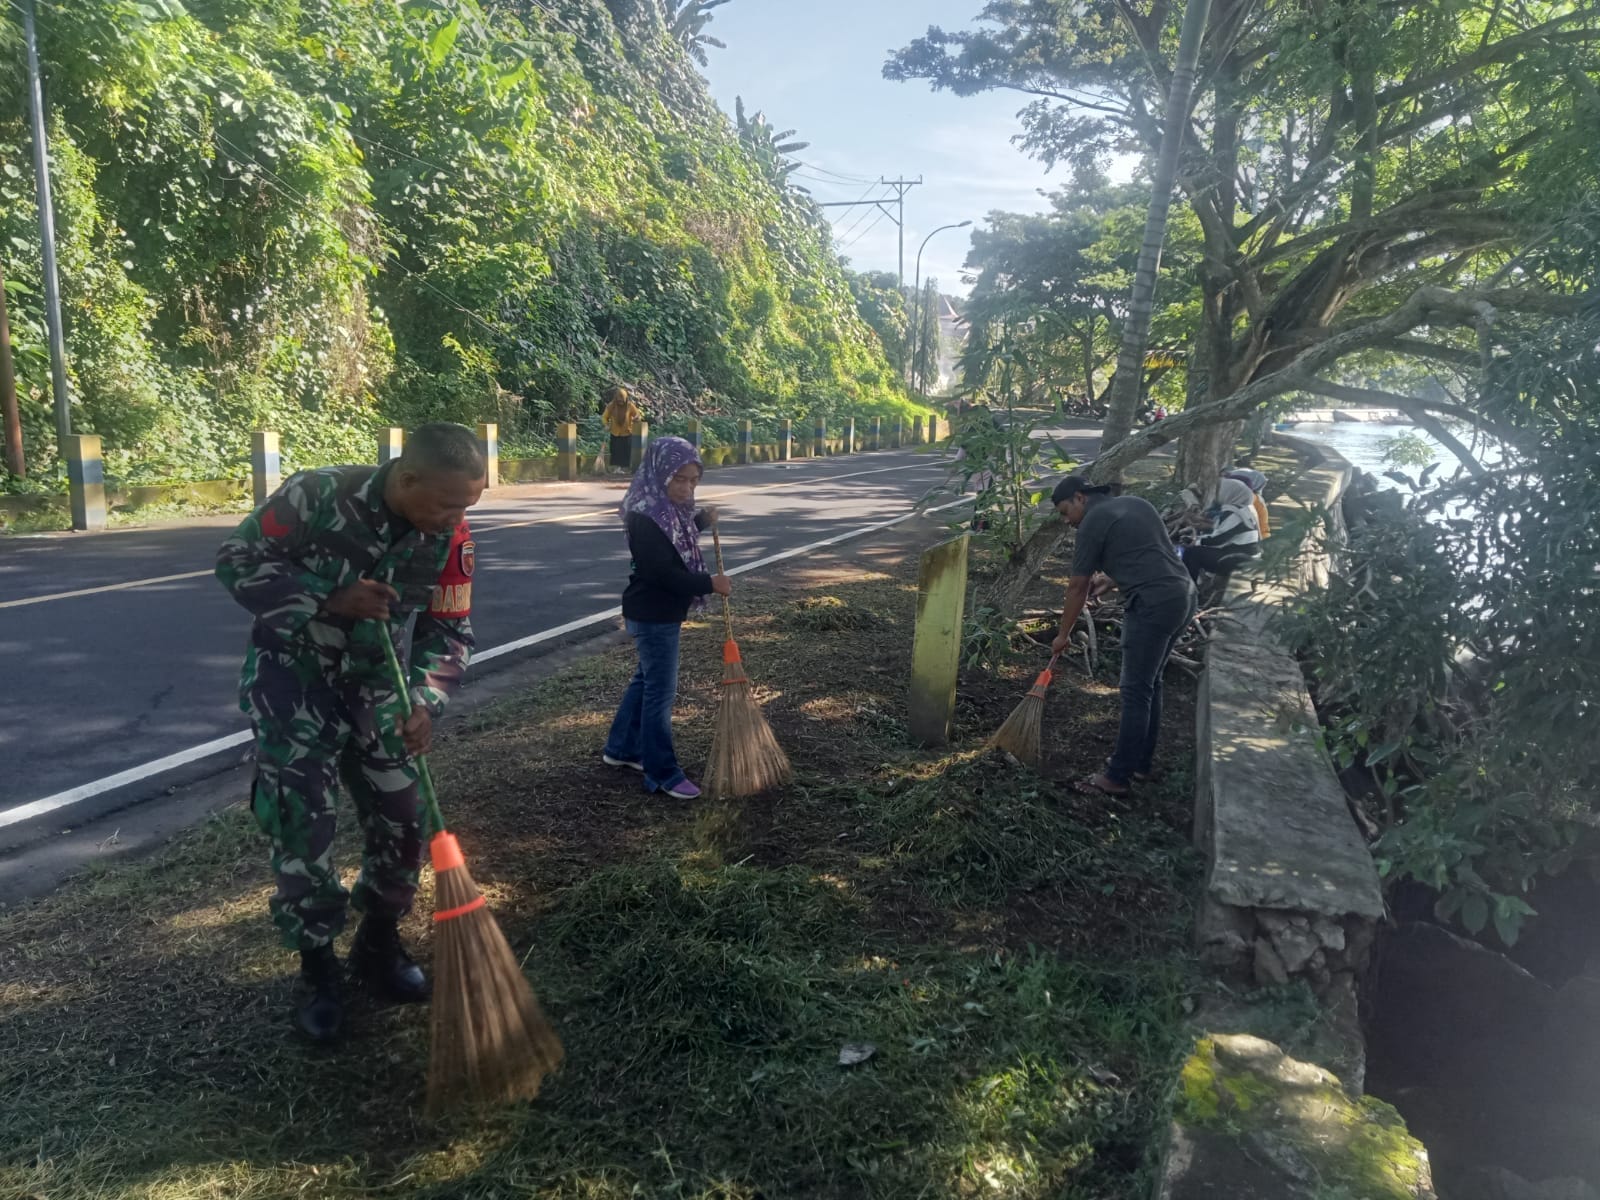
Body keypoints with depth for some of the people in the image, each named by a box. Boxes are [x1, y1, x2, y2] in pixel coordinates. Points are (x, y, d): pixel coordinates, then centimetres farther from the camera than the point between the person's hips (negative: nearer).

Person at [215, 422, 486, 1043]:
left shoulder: (449, 535, -14)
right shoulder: (317, 496, -26)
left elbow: (450, 633, -6)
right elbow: (237, 560, -16)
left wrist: (425, 702, -23)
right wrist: (328, 601, -29)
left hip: (372, 678, 4)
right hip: (292, 671, -4)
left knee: (402, 814, 4)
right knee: (303, 822, -6)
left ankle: (379, 944, 26)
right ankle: (316, 969, 14)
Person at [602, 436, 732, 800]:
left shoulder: (671, 507, 6)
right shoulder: (644, 516, -24)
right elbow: (662, 572, -27)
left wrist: (700, 521, 8)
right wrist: (709, 584, -21)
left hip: (664, 611, 10)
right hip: (653, 615, -10)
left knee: (647, 680, 20)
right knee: (661, 690, -2)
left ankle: (621, 749, 35)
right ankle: (662, 773, 9)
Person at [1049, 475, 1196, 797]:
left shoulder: (1094, 521, -3)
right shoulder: (1136, 502, 21)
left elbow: (1078, 587, 1)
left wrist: (1064, 635, 11)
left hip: (1154, 604, -9)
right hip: (1184, 595, 9)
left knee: (1136, 691, -4)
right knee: (1150, 682, 17)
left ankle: (1118, 777, 2)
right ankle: (1141, 764, 25)